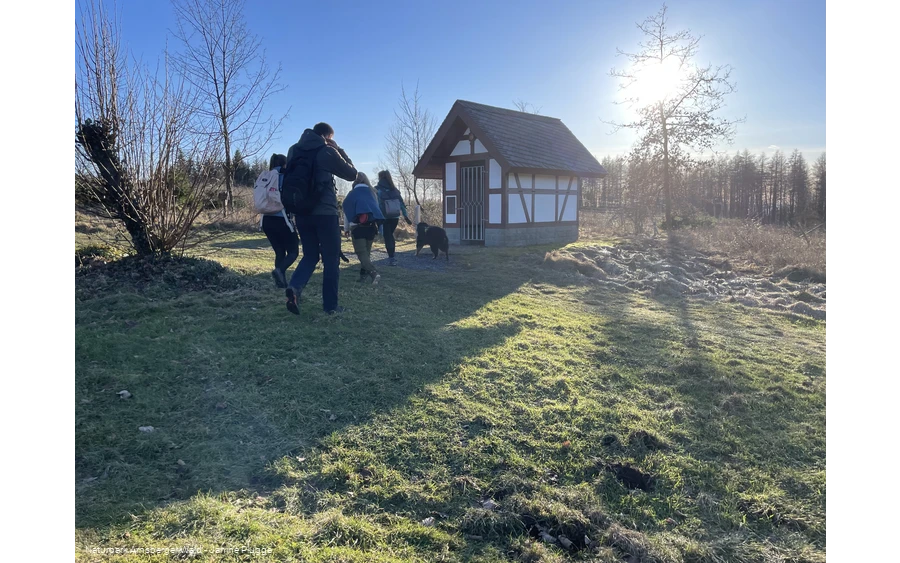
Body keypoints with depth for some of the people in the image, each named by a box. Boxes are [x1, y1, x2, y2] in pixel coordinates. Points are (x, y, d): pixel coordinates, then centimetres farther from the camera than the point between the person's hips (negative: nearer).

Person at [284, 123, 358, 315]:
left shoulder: (294, 150, 11)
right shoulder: (327, 151, -7)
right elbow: (352, 174, 1)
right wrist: (339, 150, 6)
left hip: (302, 212, 5)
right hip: (325, 212, -5)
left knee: (310, 255, 16)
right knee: (331, 260, 4)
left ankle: (295, 286, -10)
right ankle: (330, 305, 6)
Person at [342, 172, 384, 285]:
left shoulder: (352, 194, 4)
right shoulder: (373, 193, 15)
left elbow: (347, 211, 7)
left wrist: (346, 228, 14)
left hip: (358, 227, -4)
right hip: (372, 226, 4)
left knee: (361, 252, -7)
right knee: (367, 251, 16)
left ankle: (373, 272, -28)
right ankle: (363, 274, 16)